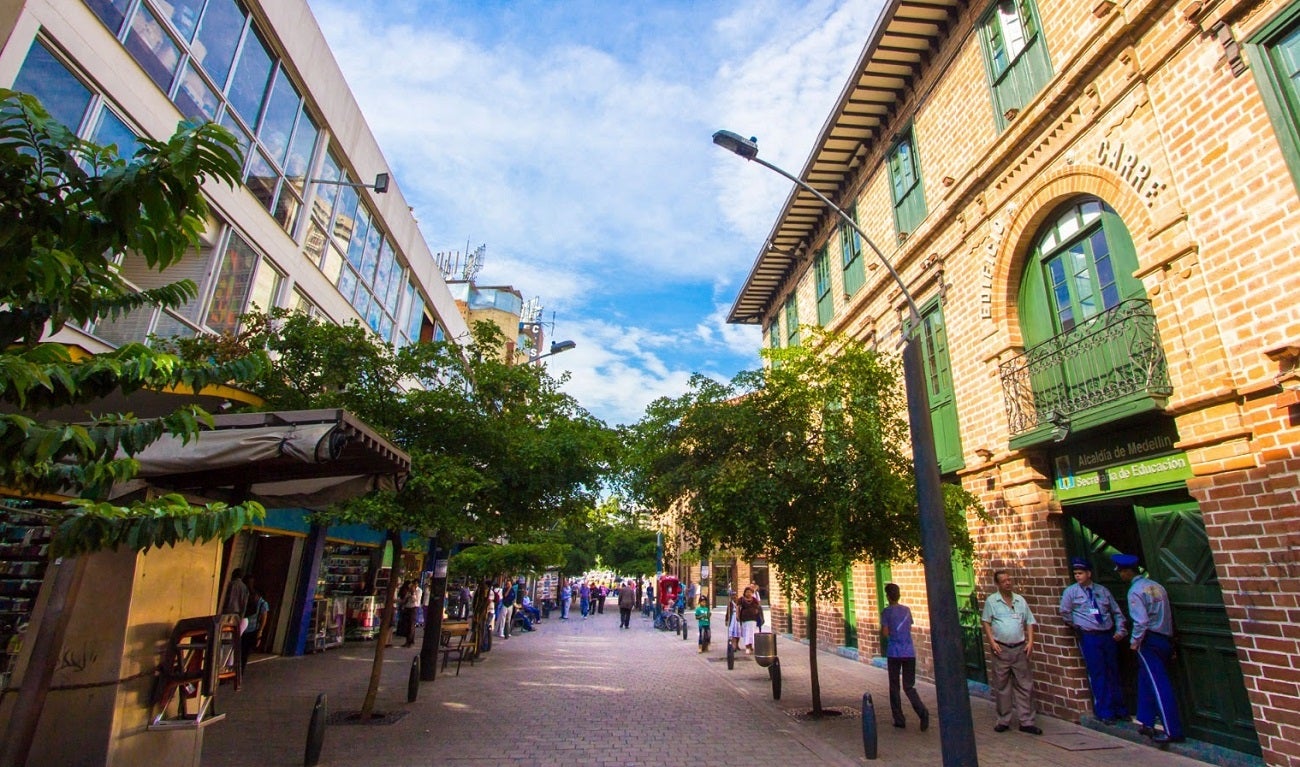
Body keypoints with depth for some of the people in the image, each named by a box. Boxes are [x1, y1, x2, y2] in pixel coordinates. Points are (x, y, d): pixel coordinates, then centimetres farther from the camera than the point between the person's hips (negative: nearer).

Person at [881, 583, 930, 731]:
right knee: (909, 686, 11)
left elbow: (885, 633, -10)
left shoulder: (886, 612, -8)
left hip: (894, 653, -4)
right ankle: (922, 712, -11)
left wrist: (882, 629, 10)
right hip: (910, 652, 4)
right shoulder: (907, 610, 6)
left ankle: (899, 720, 11)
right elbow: (910, 628, 15)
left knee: (894, 687, 8)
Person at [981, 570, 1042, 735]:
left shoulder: (1020, 600, 9)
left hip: (1020, 648, 3)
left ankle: (1026, 722, 13)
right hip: (1001, 649, -3)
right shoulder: (991, 601, -1)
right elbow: (986, 622, 0)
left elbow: (1029, 622, 11)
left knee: (1024, 685, 4)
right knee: (1002, 686, 4)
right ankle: (1003, 721, 14)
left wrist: (1030, 641, 0)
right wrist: (992, 642, -9)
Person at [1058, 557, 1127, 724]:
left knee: (1114, 673, 12)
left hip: (1109, 635, 3)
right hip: (1089, 637, -3)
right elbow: (1065, 612, 2)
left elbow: (1117, 612, 12)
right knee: (1098, 675, 0)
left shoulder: (1103, 590, 7)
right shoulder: (1071, 591, -3)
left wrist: (1120, 630, 3)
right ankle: (1105, 712, 10)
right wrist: (1077, 626, 4)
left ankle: (1119, 709, 27)